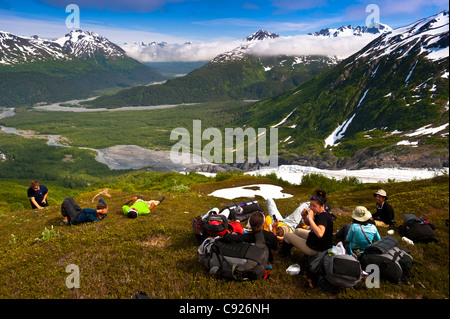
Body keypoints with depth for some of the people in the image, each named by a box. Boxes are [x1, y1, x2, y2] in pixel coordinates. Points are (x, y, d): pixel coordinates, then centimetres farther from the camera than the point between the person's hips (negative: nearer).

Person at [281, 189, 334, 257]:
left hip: (315, 250, -9)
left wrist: (310, 218, -43)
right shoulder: (321, 213, -2)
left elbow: (320, 234, -50)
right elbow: (308, 223, 14)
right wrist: (304, 217, -8)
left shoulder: (323, 217, -31)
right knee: (297, 230, 29)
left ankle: (284, 252, 36)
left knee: (287, 235, 5)